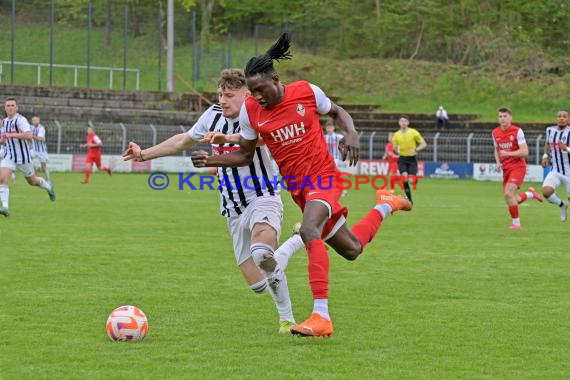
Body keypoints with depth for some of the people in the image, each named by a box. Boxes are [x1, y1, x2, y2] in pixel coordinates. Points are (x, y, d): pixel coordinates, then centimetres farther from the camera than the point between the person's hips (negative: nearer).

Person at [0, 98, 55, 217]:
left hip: (23, 157, -5)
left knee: (32, 181, 13)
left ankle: (48, 187, 45)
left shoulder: (20, 120, -16)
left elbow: (29, 136, -31)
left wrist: (12, 135, -32)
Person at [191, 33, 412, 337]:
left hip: (323, 176, -5)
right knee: (351, 249, 13)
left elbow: (336, 112, 7)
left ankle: (321, 316, -34)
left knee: (309, 231, -32)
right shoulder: (250, 111, -5)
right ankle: (385, 206, 46)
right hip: (297, 188, 5)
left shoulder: (306, 92, -11)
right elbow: (245, 155, 5)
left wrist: (351, 133, -13)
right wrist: (211, 160, -12)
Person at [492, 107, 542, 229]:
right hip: (506, 168, 6)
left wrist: (508, 154, -23)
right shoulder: (495, 133, 5)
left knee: (508, 193, -23)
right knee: (513, 200, 7)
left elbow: (524, 152, -16)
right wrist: (498, 162, 3)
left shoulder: (517, 131, -12)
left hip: (518, 166, -6)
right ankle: (530, 194, 38)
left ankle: (516, 223, -11)